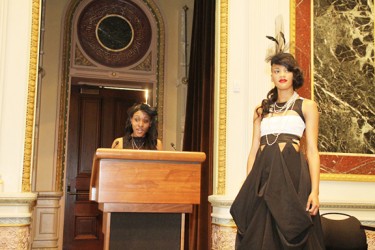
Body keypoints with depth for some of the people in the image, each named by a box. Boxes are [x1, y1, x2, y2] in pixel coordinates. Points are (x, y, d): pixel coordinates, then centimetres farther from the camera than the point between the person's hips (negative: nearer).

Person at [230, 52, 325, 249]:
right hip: (263, 174, 3)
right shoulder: (261, 109, 17)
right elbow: (254, 150, 14)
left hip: (292, 171, -3)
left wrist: (314, 190, -10)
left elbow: (312, 150, 1)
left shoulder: (306, 106, 8)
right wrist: (248, 187, 4)